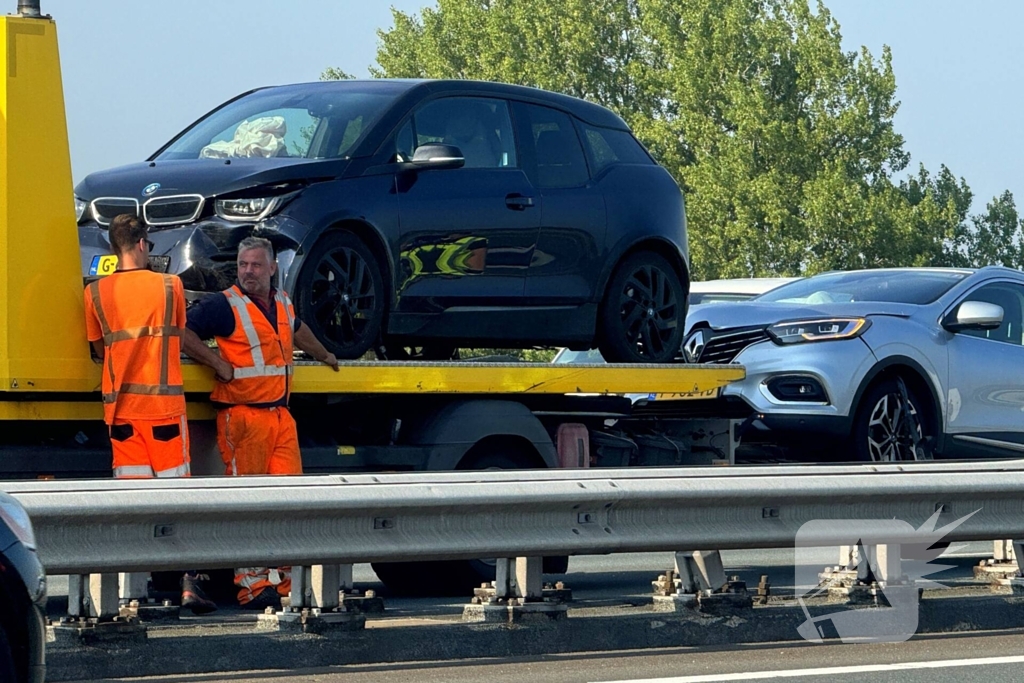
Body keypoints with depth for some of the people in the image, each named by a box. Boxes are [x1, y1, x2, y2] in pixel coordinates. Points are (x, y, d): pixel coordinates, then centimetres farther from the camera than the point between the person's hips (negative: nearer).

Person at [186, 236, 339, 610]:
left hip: (281, 417, 7)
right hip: (242, 417, -7)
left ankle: (281, 580, 4)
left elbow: (297, 330, 39)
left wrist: (323, 355, 53)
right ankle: (253, 585, -5)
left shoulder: (282, 304, 16)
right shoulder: (224, 306, -6)